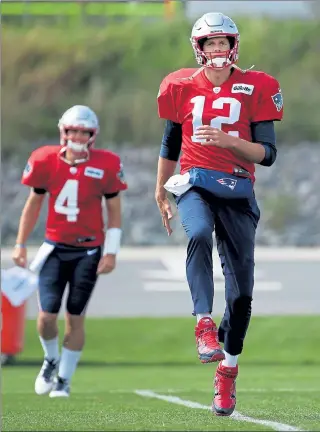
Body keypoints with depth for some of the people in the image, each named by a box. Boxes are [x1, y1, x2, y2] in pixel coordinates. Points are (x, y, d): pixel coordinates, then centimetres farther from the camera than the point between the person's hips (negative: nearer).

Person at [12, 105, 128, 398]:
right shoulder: (46, 162, -4)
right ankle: (51, 360, 26)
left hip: (88, 252, -1)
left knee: (75, 318, 1)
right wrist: (21, 244, 9)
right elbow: (34, 203, 8)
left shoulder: (106, 165, -9)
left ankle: (64, 379, 16)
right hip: (55, 248, 1)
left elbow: (114, 211, -1)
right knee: (47, 316, -6)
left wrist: (111, 252, -5)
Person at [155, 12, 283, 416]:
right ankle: (204, 324, -40)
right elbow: (170, 144, 18)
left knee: (241, 289, 1)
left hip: (237, 190, 0)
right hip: (195, 183, 0)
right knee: (199, 235, -37)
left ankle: (227, 369, 19)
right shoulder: (182, 87, 5)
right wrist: (160, 193, 23)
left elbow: (267, 154, -4)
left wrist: (226, 139, -19)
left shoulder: (256, 88, 0)